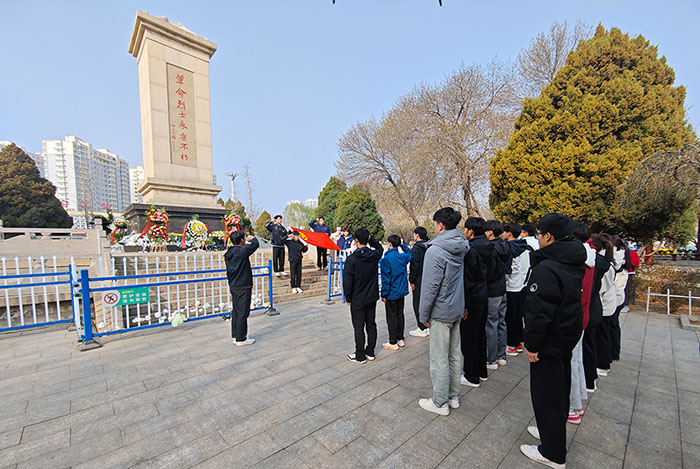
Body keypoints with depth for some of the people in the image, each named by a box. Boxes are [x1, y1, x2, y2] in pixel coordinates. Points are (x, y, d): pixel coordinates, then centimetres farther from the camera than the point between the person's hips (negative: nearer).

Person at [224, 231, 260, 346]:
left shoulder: (228, 254, 9)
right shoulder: (242, 251, -18)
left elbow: (229, 272, 16)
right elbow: (256, 245, -16)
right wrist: (252, 238, 8)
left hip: (234, 287, 9)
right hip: (243, 288, -9)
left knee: (236, 312, 16)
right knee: (243, 313, 0)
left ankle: (235, 336, 26)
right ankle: (241, 339, 8)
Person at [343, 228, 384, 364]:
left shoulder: (352, 259, -19)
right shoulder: (374, 255, -6)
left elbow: (347, 281, -16)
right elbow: (380, 248, 21)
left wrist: (348, 298, -3)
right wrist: (370, 239, 6)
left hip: (358, 299, -5)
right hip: (372, 297, 5)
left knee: (359, 328, 7)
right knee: (371, 325, 16)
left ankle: (360, 356, 18)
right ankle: (370, 352, 29)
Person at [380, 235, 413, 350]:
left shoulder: (386, 259, -20)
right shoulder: (403, 257, -1)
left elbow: (386, 279, -19)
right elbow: (409, 254, 27)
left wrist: (384, 294, -11)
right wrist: (403, 244, 19)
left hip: (392, 294, -7)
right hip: (401, 292, 7)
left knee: (392, 317, 4)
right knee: (400, 314, 17)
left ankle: (393, 343, 14)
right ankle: (400, 339, 28)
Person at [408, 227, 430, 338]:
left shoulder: (417, 248, -16)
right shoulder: (428, 247, 9)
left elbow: (414, 265, -19)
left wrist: (412, 280, -13)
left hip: (419, 281, -8)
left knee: (418, 304, 1)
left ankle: (422, 329, 7)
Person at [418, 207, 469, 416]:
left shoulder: (435, 250, -22)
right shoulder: (460, 248, 4)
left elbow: (430, 286, -21)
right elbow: (459, 280, 12)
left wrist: (424, 315, -10)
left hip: (440, 312, -8)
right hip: (456, 310, 9)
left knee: (439, 359, 6)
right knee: (454, 354, 19)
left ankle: (440, 402, 21)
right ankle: (453, 396, 35)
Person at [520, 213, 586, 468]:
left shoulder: (546, 268, -26)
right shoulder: (575, 263, 3)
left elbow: (538, 313, -27)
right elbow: (573, 299, 12)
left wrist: (532, 345, -16)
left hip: (550, 342, -9)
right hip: (568, 336, 9)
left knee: (546, 393, 7)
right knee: (560, 388, 24)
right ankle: (553, 430, 44)